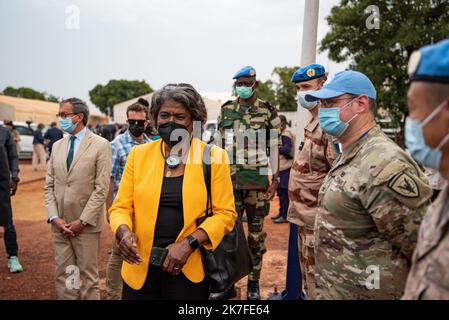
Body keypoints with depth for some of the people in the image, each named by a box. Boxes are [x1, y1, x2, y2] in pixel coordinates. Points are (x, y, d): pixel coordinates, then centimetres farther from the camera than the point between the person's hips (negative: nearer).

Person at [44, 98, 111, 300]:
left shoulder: (100, 145, -6)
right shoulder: (57, 146, 11)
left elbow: (102, 188, -10)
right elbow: (49, 186, 9)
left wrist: (82, 221, -13)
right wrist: (54, 218, -3)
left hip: (87, 225, -5)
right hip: (60, 224, 5)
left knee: (88, 277, 4)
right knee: (63, 276, 10)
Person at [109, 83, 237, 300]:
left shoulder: (214, 156, -4)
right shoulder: (138, 154, 3)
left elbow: (225, 213, -5)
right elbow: (120, 207, 4)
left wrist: (189, 243, -17)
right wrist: (124, 232, -16)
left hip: (189, 271, -2)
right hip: (140, 269, 2)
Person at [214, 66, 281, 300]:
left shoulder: (267, 112, 1)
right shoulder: (225, 111, 8)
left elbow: (274, 147, 1)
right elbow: (218, 146, 10)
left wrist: (275, 179, -5)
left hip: (257, 180, -2)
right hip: (230, 180, 2)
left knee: (256, 232, 7)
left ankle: (254, 283, 19)